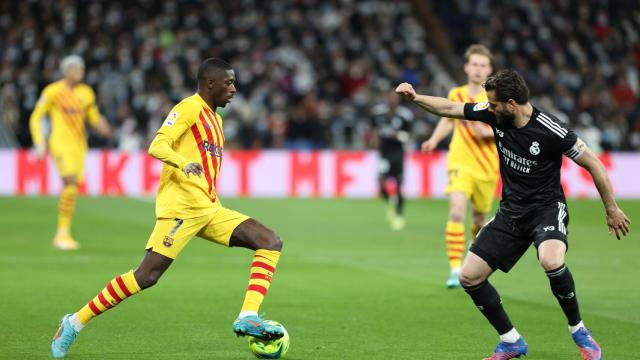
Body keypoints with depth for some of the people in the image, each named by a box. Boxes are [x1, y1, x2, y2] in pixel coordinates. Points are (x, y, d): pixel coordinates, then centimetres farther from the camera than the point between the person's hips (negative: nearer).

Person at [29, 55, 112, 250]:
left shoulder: (86, 92, 10)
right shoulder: (53, 91, -4)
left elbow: (93, 115, 22)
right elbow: (35, 118, 0)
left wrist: (101, 126, -2)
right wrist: (39, 143, -9)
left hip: (79, 144, 6)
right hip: (60, 143, -6)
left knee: (73, 188, 3)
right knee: (70, 183, -20)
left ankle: (64, 234, 14)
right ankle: (62, 233, -12)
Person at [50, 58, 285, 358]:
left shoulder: (214, 118, 22)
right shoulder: (189, 108, -5)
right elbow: (157, 147, -19)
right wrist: (185, 164, -37)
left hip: (209, 210, 9)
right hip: (181, 207, -9)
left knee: (271, 243, -4)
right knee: (147, 275, -15)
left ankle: (247, 318, -16)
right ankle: (75, 322, -3)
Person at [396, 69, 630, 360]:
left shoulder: (550, 130, -20)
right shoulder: (494, 115, -5)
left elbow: (593, 164, -11)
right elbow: (450, 109, 9)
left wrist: (612, 210, -6)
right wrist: (415, 97, -3)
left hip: (547, 208, -6)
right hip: (511, 211, 6)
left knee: (551, 261, -38)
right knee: (468, 277, -1)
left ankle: (579, 332, -15)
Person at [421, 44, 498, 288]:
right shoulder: (456, 95, 3)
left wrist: (487, 132, -22)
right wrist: (434, 139, 7)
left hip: (487, 168, 0)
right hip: (460, 164, 0)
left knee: (480, 218, 14)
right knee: (457, 212, -21)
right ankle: (455, 270, -22)